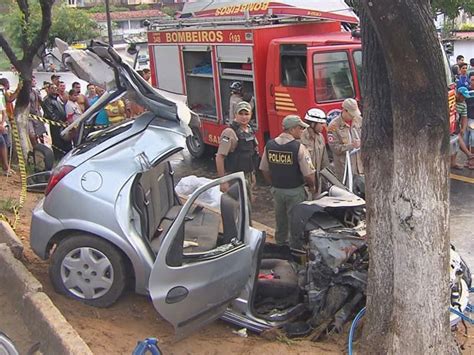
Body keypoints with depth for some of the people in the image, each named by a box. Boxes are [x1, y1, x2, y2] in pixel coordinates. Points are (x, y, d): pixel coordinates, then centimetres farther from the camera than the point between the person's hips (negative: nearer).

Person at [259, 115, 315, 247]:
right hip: (295, 191, -5)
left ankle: (280, 246, 34)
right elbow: (309, 174, -18)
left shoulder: (269, 145, -2)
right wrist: (312, 186, 2)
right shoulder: (299, 148, -19)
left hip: (277, 190, 5)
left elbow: (264, 169, 6)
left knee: (280, 222, 20)